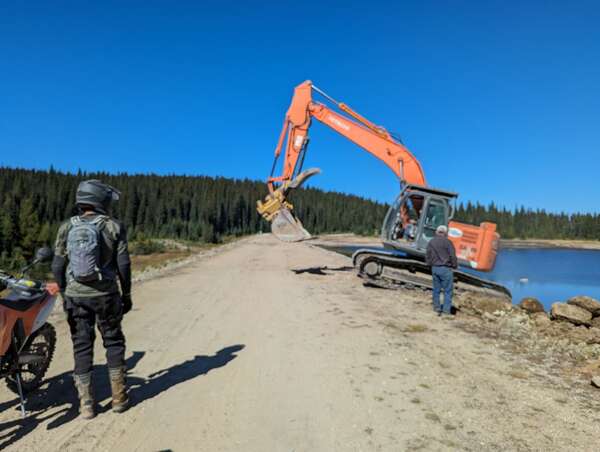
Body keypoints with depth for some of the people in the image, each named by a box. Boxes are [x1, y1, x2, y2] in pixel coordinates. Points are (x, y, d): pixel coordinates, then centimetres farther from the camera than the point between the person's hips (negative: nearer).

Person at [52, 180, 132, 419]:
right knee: (114, 342, 12)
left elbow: (58, 266, 1)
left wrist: (65, 294, 13)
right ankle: (119, 397, 17)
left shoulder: (66, 228, 2)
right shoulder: (114, 227, -6)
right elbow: (123, 264, -7)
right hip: (106, 295, -2)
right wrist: (127, 294, 3)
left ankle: (86, 404, 14)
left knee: (82, 347, 10)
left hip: (75, 296, 2)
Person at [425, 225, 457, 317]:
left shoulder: (431, 242, 7)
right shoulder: (447, 242, -10)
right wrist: (454, 265, 6)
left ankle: (437, 308, 19)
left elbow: (428, 256, 11)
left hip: (434, 268, 5)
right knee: (448, 290, 2)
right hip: (445, 268, -5)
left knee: (436, 289, 13)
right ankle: (446, 310, 1)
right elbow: (452, 256, -9)